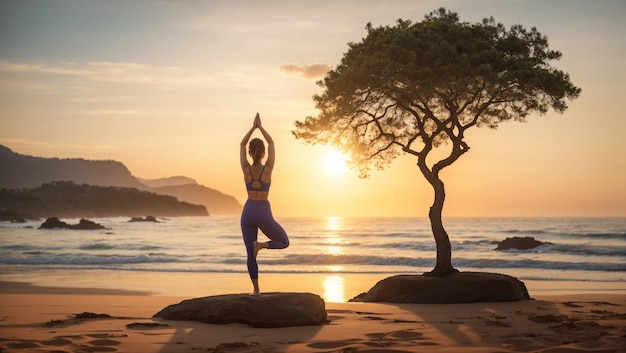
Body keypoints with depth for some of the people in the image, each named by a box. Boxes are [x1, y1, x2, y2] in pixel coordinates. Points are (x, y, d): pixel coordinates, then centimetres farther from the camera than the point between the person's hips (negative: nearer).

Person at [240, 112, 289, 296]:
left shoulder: (246, 169, -7)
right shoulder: (268, 168, -11)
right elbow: (271, 143, 2)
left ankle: (256, 289, 4)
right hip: (263, 213, -2)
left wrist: (253, 127, 8)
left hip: (248, 212, 2)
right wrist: (260, 127, 8)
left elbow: (242, 144, 7)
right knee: (284, 243, 15)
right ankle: (260, 244, -13)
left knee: (250, 253, 9)